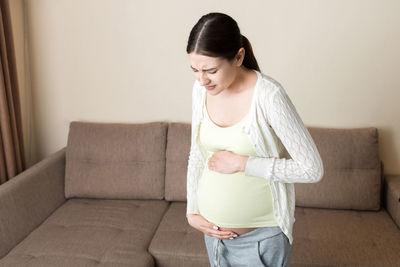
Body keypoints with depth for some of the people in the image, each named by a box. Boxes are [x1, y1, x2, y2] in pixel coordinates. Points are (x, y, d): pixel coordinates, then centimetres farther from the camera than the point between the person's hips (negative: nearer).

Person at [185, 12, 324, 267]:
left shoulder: (268, 95, -23)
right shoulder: (201, 89, -5)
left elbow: (312, 169, -21)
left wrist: (241, 163, -23)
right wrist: (192, 211, 2)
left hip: (261, 237, -5)